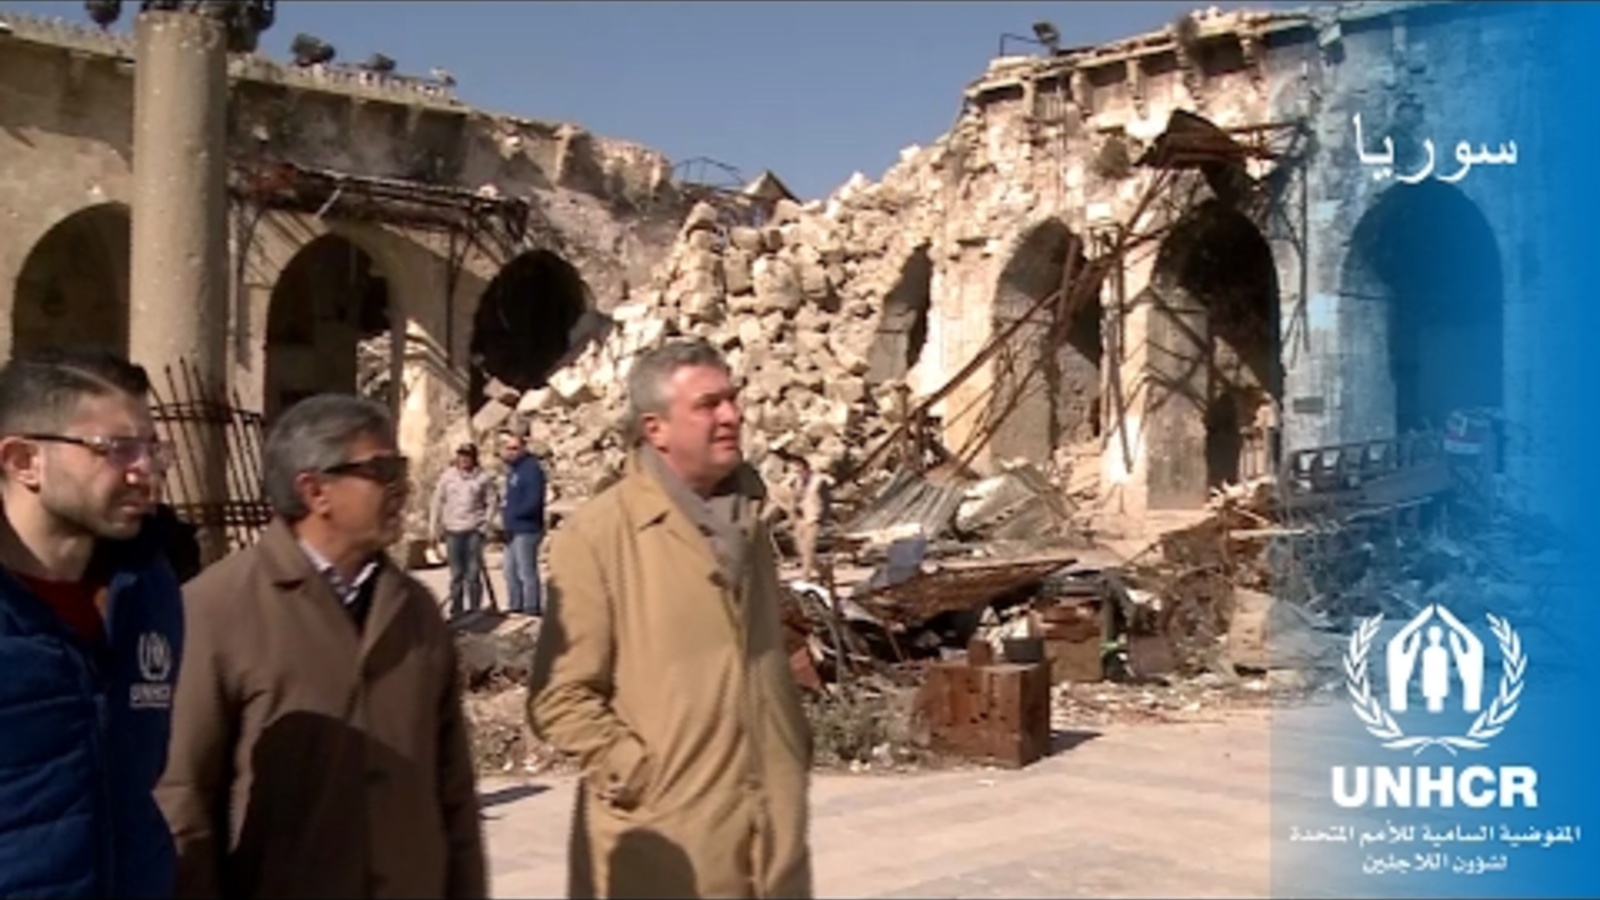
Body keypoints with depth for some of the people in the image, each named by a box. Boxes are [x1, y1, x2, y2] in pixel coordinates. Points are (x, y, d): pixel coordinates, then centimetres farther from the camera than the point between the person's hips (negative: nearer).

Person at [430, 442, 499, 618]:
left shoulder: (483, 478, -1)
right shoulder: (448, 476, 4)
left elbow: (492, 502, 4)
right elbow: (437, 502, 7)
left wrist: (485, 524, -5)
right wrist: (434, 527, 4)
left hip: (474, 531, -2)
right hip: (453, 531, 2)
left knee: (473, 572, -3)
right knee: (456, 573, 7)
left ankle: (475, 608, 5)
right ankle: (456, 609, 13)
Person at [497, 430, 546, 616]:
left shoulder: (531, 468, -15)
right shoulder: (514, 469, 15)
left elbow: (533, 502, -22)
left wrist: (509, 516, -14)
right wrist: (506, 519, 6)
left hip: (526, 530, -10)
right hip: (513, 530, 10)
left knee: (527, 572, -5)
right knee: (511, 572, 16)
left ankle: (532, 609, 1)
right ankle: (515, 607, 25)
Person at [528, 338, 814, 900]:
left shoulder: (746, 517, 12)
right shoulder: (597, 534, -10)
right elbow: (560, 699, -11)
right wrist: (641, 777, -15)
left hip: (772, 834, 6)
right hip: (666, 846, -6)